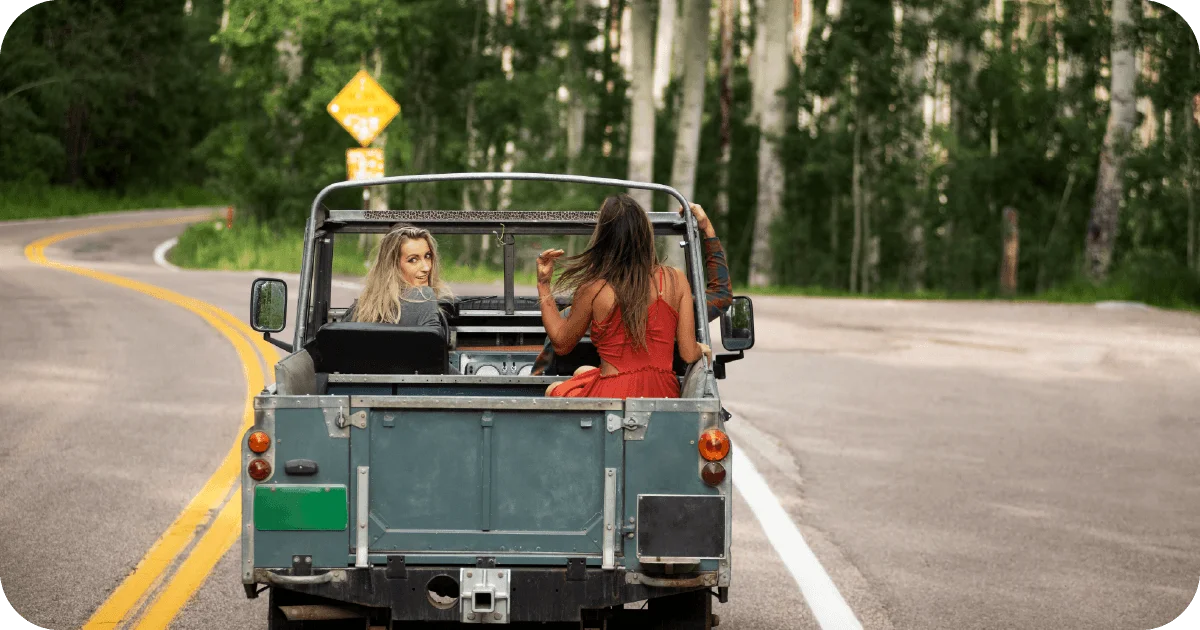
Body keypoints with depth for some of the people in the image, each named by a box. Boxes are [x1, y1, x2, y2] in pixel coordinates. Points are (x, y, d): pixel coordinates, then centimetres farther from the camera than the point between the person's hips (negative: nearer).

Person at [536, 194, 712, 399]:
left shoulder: (592, 290, -10)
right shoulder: (676, 280, -3)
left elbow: (561, 344, 7)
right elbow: (689, 355, -3)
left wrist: (543, 284, 12)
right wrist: (701, 349, 22)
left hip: (613, 398, -4)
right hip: (664, 394, 4)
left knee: (553, 390, 32)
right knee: (581, 373, 35)